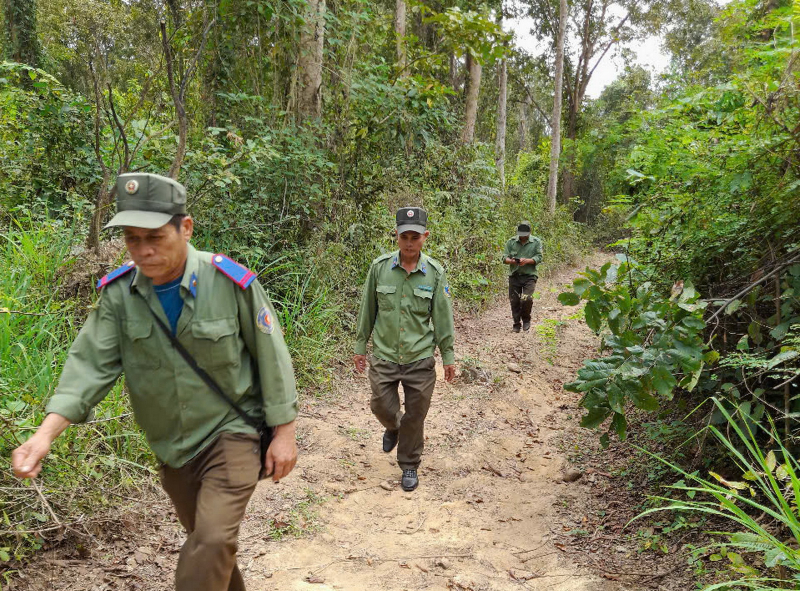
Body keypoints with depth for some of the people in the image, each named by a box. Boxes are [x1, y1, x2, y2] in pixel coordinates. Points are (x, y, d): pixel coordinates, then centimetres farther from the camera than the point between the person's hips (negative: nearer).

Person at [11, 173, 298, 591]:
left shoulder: (232, 282, -20)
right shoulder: (118, 293, -10)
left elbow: (272, 358, -12)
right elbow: (91, 365, -12)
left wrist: (283, 432, -9)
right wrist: (45, 435, -26)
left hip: (231, 432, -4)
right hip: (172, 447, 4)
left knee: (212, 543, -16)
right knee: (206, 541, 21)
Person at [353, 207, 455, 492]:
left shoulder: (435, 272, -5)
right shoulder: (380, 267, -5)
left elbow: (443, 316, 2)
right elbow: (367, 310, 4)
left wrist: (448, 356, 4)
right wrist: (360, 347, 8)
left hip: (420, 358, 0)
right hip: (384, 355, 0)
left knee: (415, 416, 7)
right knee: (382, 407, 7)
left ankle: (410, 466, 29)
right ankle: (393, 427, 44)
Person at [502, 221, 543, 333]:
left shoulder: (536, 242, 4)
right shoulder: (511, 242, 8)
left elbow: (538, 258, -3)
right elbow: (504, 257, 5)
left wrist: (527, 261, -21)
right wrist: (511, 261, -18)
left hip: (529, 275, -2)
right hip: (514, 276, 2)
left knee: (527, 299, -17)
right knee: (514, 301, 3)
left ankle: (526, 319, 10)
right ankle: (517, 324, 19)